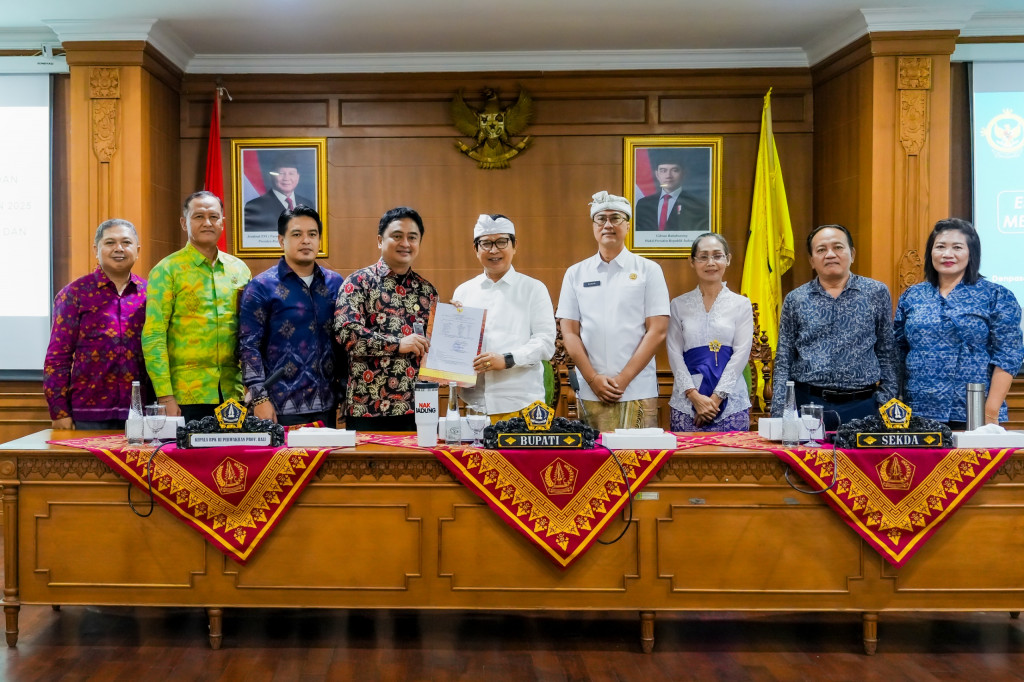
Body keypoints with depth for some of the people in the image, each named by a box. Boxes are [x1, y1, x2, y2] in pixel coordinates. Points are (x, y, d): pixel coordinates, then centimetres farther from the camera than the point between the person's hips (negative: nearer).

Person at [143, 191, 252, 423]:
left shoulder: (239, 269, 11)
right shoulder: (166, 270, -1)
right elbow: (153, 336, -7)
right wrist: (164, 396, -13)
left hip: (233, 393, 4)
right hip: (185, 396, -4)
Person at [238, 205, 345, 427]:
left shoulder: (335, 283, 9)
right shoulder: (261, 287, -2)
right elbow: (249, 346, -5)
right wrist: (260, 399, -12)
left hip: (327, 406, 4)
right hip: (282, 408, -4)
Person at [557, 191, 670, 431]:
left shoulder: (649, 270, 4)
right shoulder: (576, 274, 9)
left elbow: (657, 330, -2)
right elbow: (569, 332, 6)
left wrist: (623, 379, -8)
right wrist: (593, 379, -6)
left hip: (638, 391, -2)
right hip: (590, 392, 2)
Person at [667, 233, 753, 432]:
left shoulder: (741, 304, 6)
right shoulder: (679, 305, 8)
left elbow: (741, 353, -1)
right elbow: (674, 354, 3)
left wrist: (716, 398, -9)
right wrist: (694, 396, -9)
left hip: (730, 402, 0)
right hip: (687, 401, 1)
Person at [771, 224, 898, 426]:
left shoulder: (877, 293, 3)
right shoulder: (795, 300, 4)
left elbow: (887, 355, 6)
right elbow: (783, 362, 5)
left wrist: (885, 405, 0)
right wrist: (779, 415, -3)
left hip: (862, 406, 0)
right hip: (807, 403, 0)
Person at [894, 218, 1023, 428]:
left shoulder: (997, 297, 1)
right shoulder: (911, 297, 9)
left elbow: (1007, 357, -5)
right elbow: (898, 355, 11)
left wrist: (991, 413, -13)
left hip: (974, 416, -2)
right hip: (918, 415, 3)